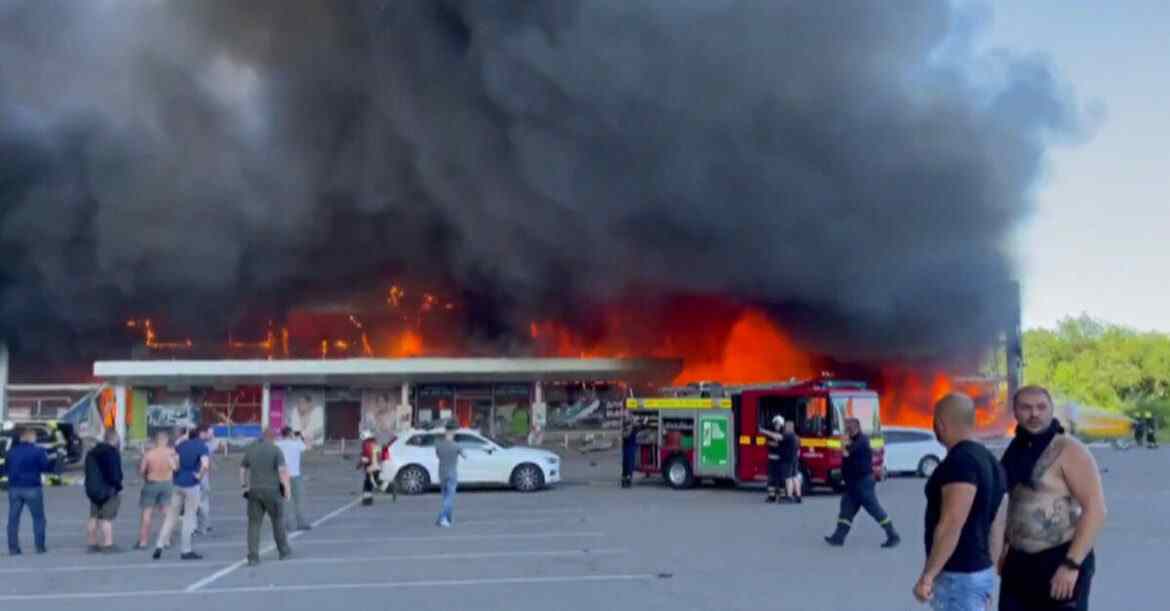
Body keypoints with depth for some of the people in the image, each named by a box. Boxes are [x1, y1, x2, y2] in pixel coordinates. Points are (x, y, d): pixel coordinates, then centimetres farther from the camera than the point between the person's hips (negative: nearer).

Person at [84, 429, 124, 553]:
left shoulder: (92, 452, 15)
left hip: (93, 490, 8)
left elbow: (88, 472, 19)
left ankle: (92, 544, 17)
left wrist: (90, 487, 21)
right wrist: (118, 487, -10)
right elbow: (115, 473, -18)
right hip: (108, 490, -8)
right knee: (107, 518, -9)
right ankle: (108, 545, -12)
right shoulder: (113, 452, -13)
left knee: (94, 517, 13)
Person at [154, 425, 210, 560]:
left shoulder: (182, 444, 10)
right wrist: (199, 476, -11)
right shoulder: (202, 447, -10)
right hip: (191, 485, -5)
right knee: (189, 518, 4)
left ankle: (159, 546, 8)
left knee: (171, 516, 13)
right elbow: (205, 465, -27)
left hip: (177, 483, 5)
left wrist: (175, 471, 15)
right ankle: (186, 551, 9)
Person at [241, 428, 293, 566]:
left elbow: (243, 469, 12)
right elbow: (283, 471, -17)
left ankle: (253, 556, -5)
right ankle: (283, 551, 24)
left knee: (254, 523, 3)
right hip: (272, 490, -3)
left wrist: (243, 485, 23)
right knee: (278, 520, 13)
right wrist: (287, 489, -12)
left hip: (254, 491, 3)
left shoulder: (250, 449, 7)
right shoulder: (276, 450, -8)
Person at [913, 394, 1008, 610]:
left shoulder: (960, 461, -18)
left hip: (958, 576, -10)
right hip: (979, 572, 10)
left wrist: (928, 574, -22)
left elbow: (951, 525, -25)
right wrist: (988, 571, 21)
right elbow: (998, 526, 15)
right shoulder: (990, 461, 12)